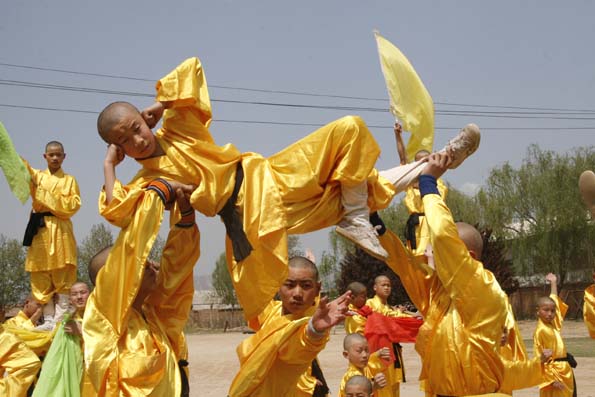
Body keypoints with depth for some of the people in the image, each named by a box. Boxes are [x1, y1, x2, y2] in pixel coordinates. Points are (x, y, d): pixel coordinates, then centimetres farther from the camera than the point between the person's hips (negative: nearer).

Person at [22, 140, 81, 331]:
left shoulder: (69, 180, 10)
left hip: (61, 230, -2)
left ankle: (60, 320, -5)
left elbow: (74, 204, -3)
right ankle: (49, 320, 3)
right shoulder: (36, 175, 14)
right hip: (40, 229, 2)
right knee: (41, 276, 0)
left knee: (62, 276, -6)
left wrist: (50, 197, -9)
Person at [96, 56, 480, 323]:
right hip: (253, 219, -2)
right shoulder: (147, 179, -3)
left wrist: (160, 105, -5)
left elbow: (192, 67, 4)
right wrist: (109, 165, -14)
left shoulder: (179, 127, 3)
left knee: (348, 129, -7)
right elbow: (115, 211, -21)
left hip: (271, 178, 2)